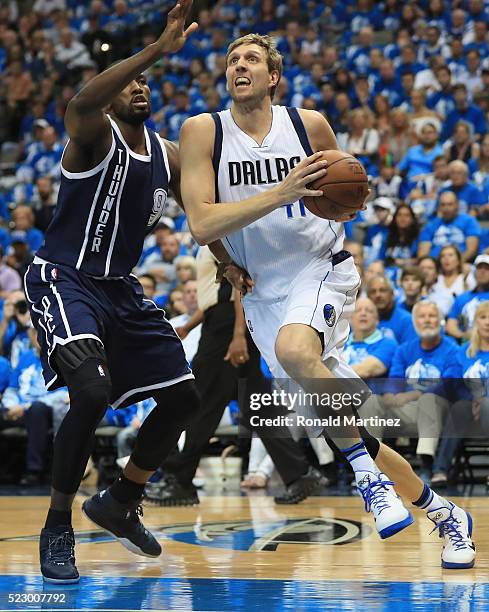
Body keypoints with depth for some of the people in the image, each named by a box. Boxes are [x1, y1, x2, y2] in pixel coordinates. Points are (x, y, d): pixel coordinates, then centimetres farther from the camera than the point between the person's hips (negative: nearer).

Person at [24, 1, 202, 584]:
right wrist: (158, 48, -46)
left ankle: (120, 503, 28)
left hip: (120, 289, 8)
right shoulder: (94, 133, -14)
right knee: (92, 392, -28)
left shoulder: (167, 155, 7)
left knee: (182, 396, 8)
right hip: (62, 281, -8)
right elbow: (82, 102, -39)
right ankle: (57, 528, -12)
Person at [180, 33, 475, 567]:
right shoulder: (202, 132, -5)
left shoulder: (309, 124, -2)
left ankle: (369, 475, -21)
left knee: (294, 348, -37)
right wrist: (281, 193, -25)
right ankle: (441, 512, 18)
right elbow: (200, 226, -16)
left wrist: (340, 206, -12)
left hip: (321, 269, -2)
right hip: (263, 290, 2)